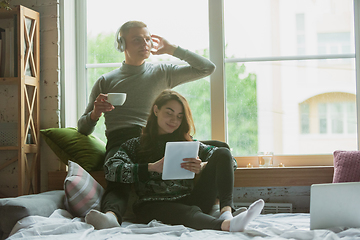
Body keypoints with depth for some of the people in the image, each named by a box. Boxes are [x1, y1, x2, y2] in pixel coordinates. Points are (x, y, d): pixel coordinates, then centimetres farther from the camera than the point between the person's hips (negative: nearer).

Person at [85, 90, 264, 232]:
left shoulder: (188, 144, 27)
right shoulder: (136, 145, 21)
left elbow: (227, 159, 14)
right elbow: (111, 169, 1)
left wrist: (202, 167, -9)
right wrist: (152, 167, -10)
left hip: (190, 200, 3)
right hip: (154, 204, -3)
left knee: (222, 153, -13)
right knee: (188, 213, -39)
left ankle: (227, 212, -36)